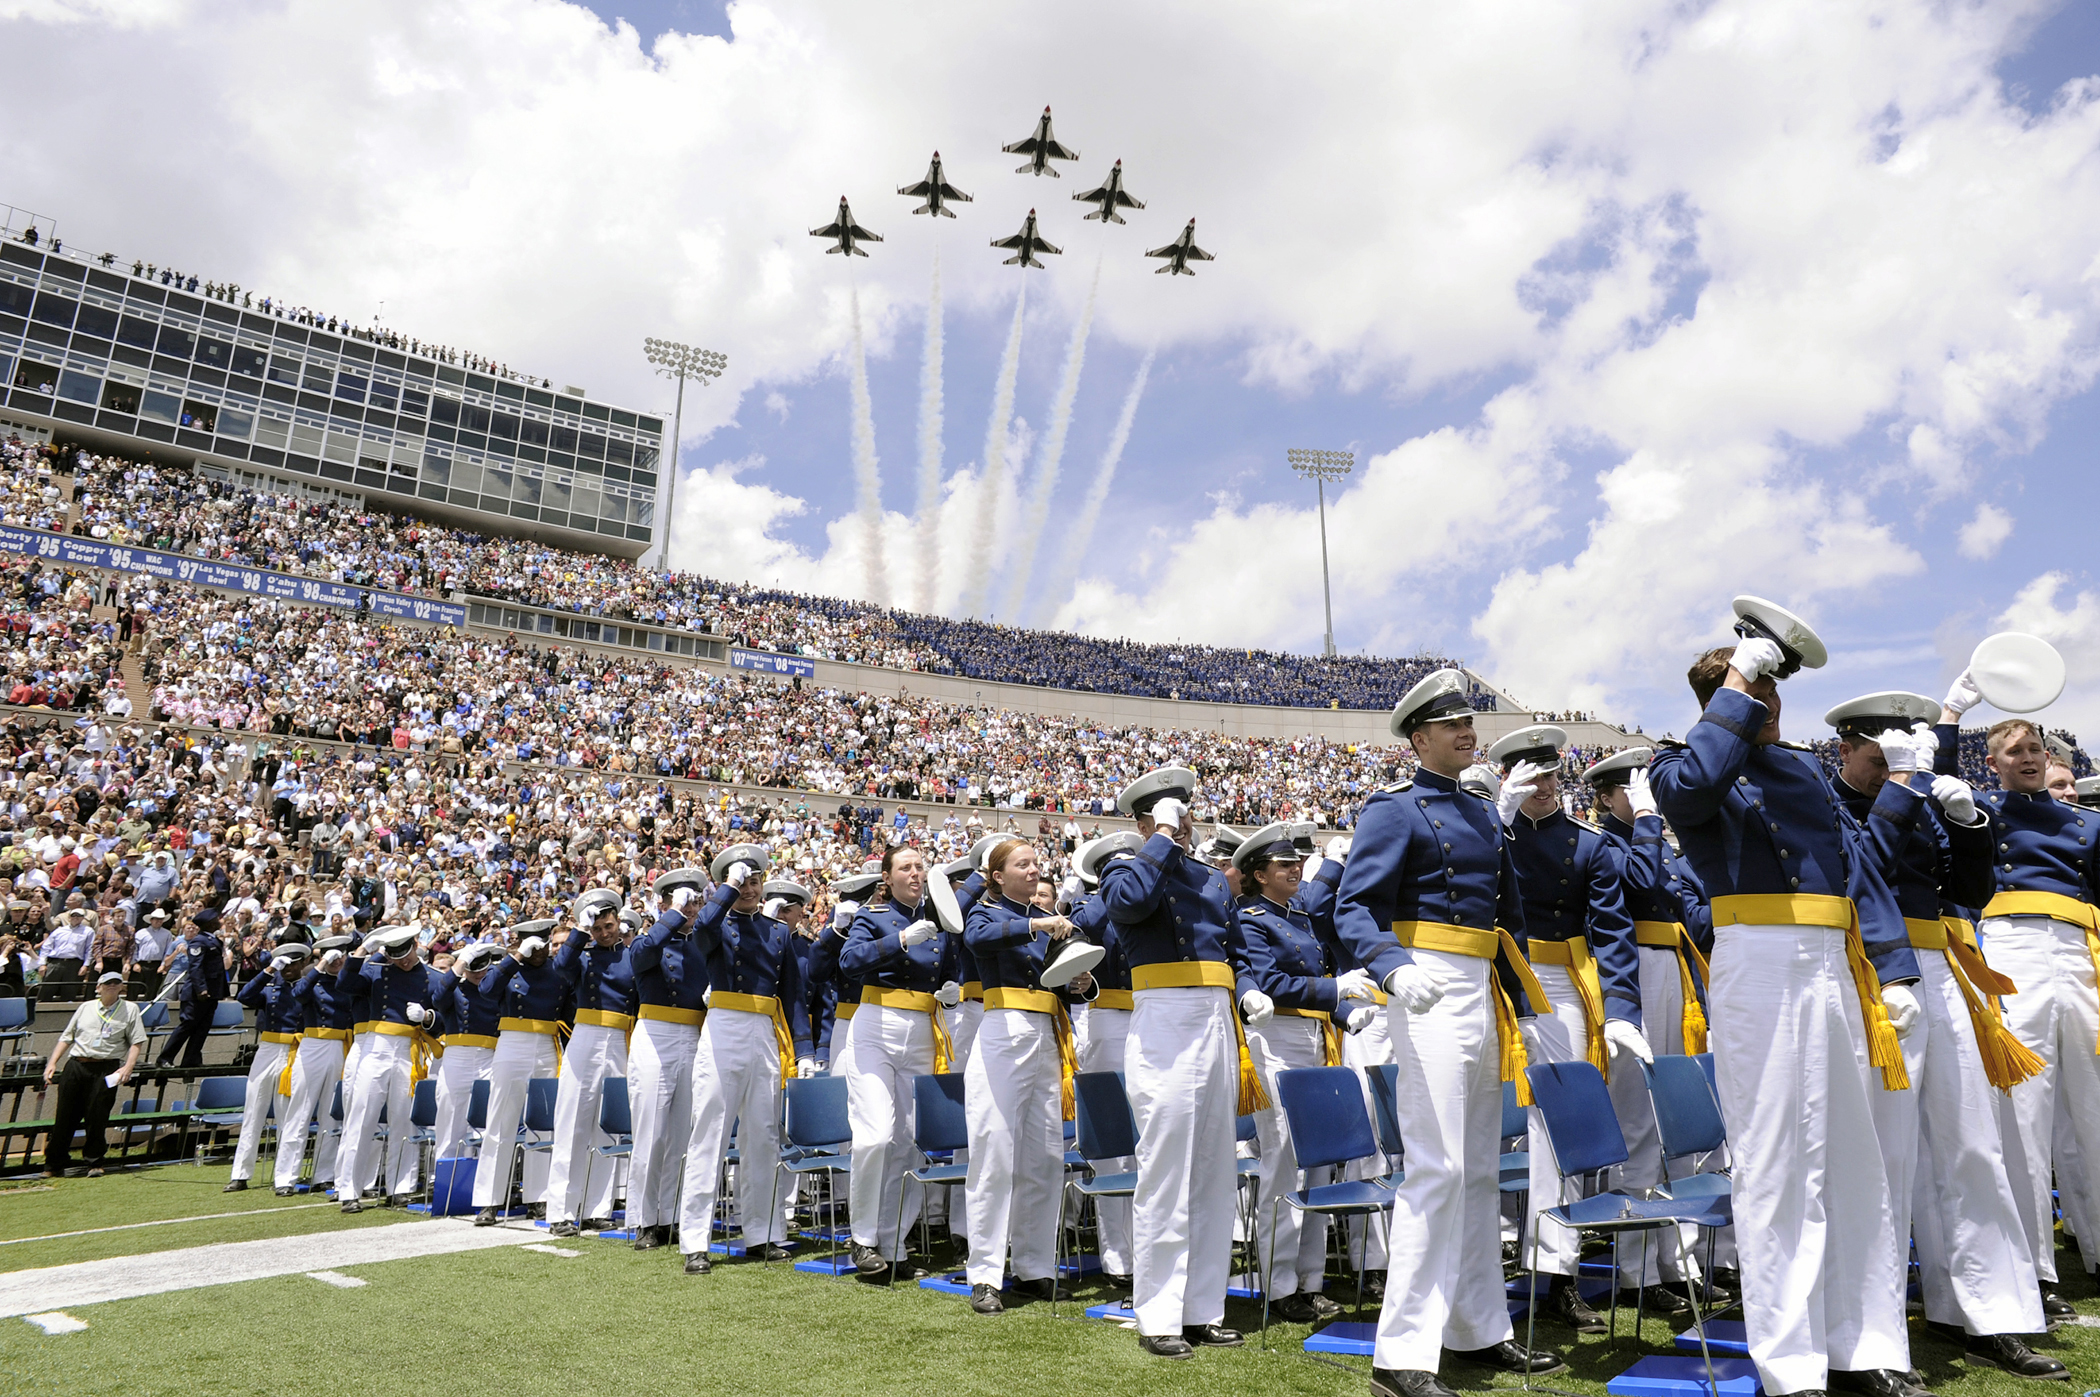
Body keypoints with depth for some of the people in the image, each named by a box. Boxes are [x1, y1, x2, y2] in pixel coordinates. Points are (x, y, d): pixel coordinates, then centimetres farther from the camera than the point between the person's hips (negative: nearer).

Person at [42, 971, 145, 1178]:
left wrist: (128, 1067, -11)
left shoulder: (130, 1009, 9)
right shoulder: (85, 1008, 18)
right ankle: (54, 1163, 14)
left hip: (106, 1069, -3)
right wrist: (52, 1063, 7)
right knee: (65, 1115, 3)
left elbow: (137, 1042, 2)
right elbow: (67, 1037, 18)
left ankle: (95, 1162, 5)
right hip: (75, 1066, 3)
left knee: (97, 1116, -7)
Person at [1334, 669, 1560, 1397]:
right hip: (1431, 991, -8)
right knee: (1438, 1168, -10)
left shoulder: (1484, 815, 16)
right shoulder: (1394, 809, -7)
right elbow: (1354, 908, -17)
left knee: (1482, 1171, 14)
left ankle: (1479, 1330, 27)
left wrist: (1519, 1006, 17)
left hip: (1484, 993, 8)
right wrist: (1394, 969, -34)